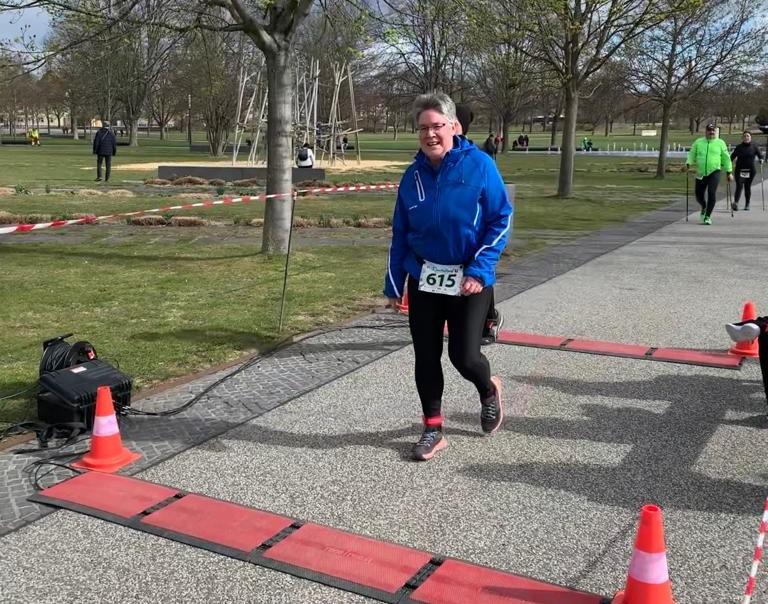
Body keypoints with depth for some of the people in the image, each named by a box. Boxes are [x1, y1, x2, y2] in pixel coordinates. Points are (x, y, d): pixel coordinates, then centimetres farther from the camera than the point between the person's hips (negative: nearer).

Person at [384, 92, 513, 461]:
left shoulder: (479, 165, -11)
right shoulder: (414, 175, 1)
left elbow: (501, 220, -9)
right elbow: (400, 233, 8)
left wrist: (479, 270, -18)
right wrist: (393, 284, 8)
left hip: (469, 280, -4)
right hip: (423, 279, 4)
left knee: (464, 356, -4)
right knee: (426, 356, 7)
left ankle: (488, 391, 31)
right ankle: (432, 429, 23)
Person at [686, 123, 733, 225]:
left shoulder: (720, 143, 5)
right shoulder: (698, 142, 8)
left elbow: (726, 158, 9)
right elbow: (692, 155, 10)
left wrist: (729, 172, 8)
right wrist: (688, 163, -10)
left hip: (714, 172, -2)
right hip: (700, 173, 2)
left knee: (712, 193, -14)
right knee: (698, 193, 6)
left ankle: (707, 216, -6)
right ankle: (704, 207, 41)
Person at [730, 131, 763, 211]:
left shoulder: (754, 147, 5)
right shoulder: (738, 147, 4)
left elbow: (760, 155, 8)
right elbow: (732, 156, 4)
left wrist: (761, 159, -13)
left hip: (750, 171, 1)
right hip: (739, 170, -1)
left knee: (748, 187, 8)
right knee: (739, 186, -15)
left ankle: (747, 205, 18)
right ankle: (736, 203, -27)